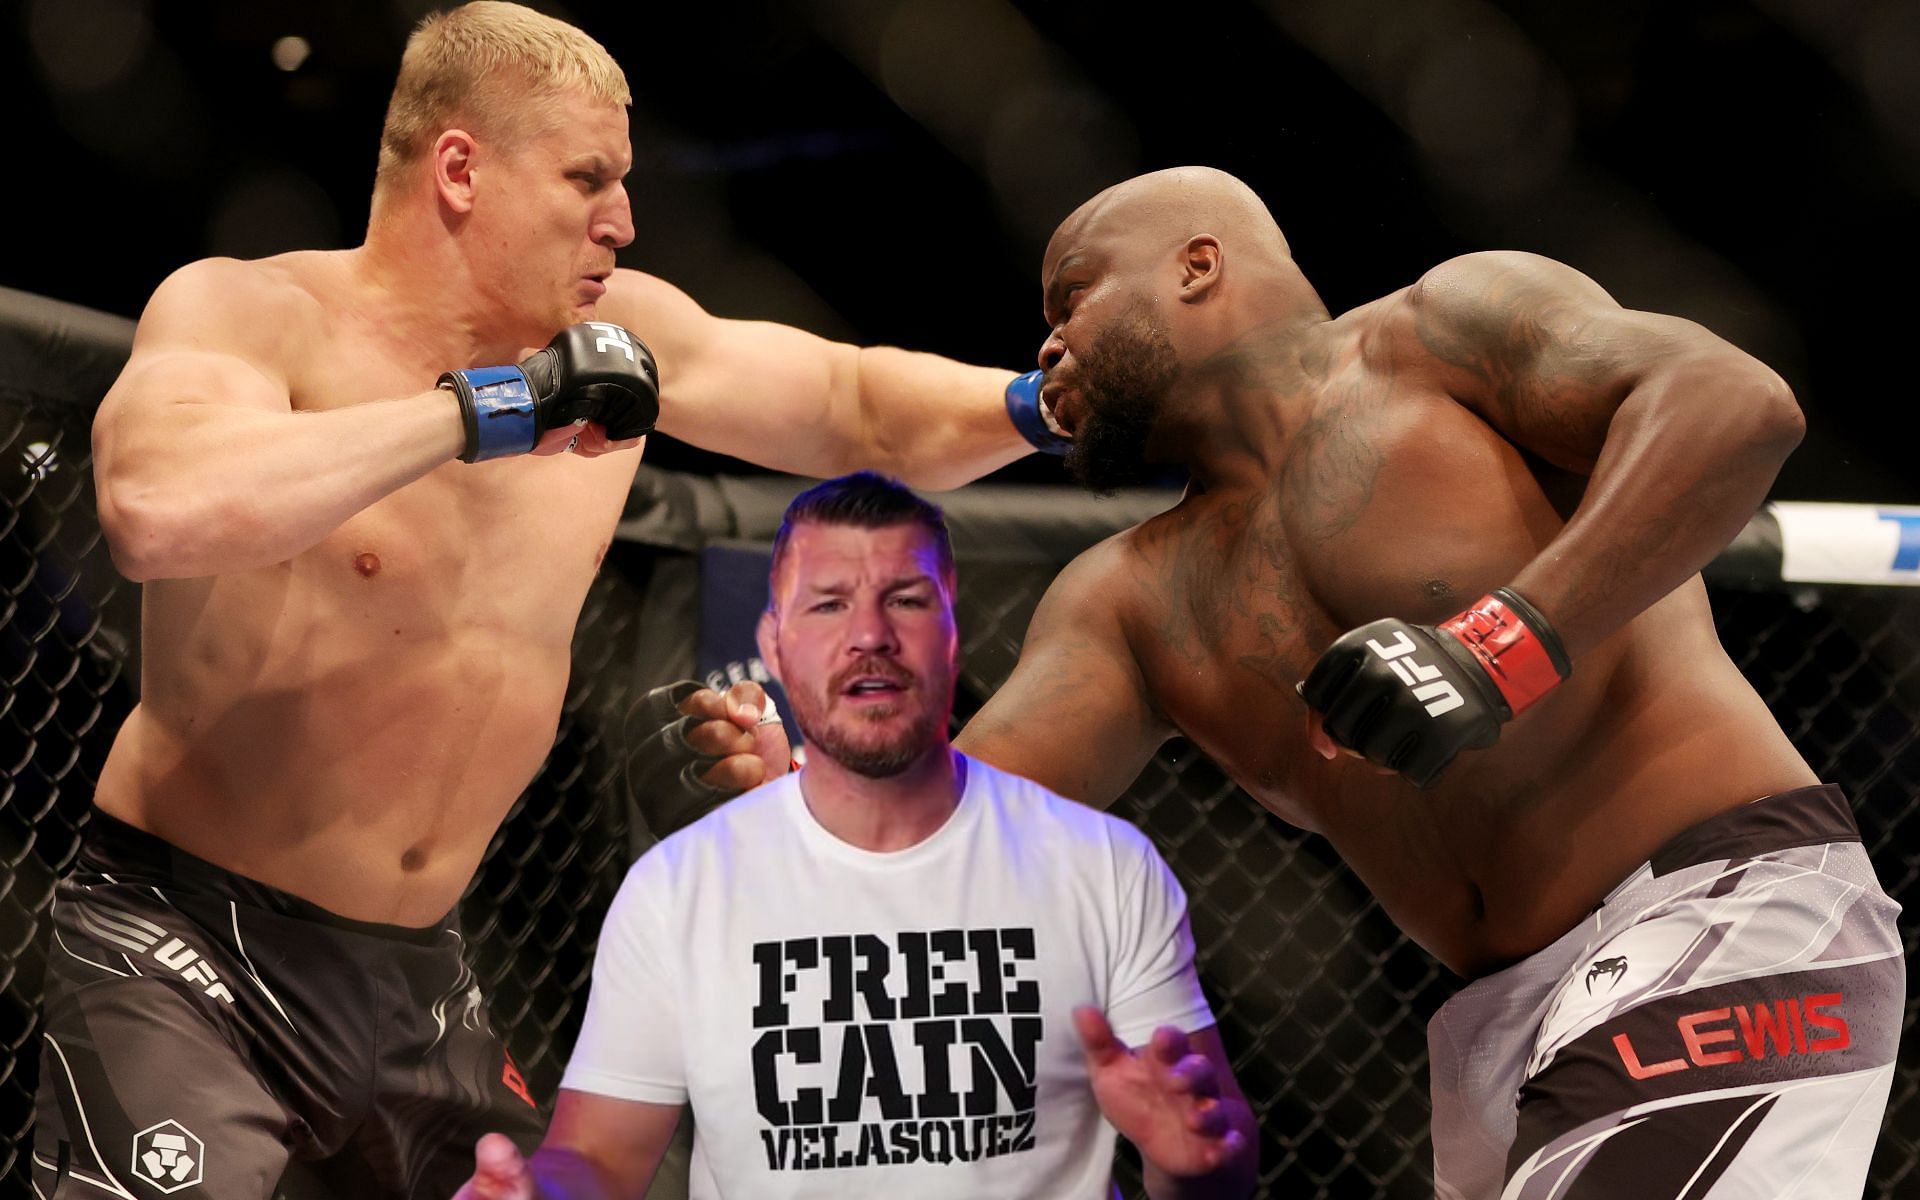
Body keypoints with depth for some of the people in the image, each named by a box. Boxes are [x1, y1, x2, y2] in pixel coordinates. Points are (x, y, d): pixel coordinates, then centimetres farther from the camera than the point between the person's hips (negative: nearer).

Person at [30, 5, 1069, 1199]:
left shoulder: (616, 333, 5)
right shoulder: (250, 314, -13)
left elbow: (866, 408, 18)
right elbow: (158, 511, -35)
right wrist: (486, 409, -29)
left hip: (416, 971, 7)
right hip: (187, 950, -7)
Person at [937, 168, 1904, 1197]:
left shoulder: (1443, 333, -1)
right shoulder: (1136, 600, 17)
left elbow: (1734, 402, -16)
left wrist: (1506, 640, -25)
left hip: (1725, 919, -8)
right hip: (1504, 1031, 8)